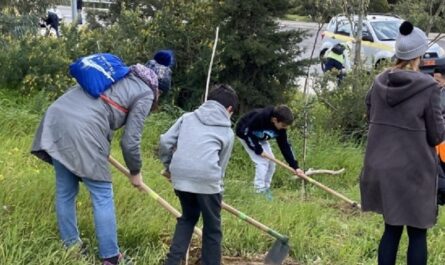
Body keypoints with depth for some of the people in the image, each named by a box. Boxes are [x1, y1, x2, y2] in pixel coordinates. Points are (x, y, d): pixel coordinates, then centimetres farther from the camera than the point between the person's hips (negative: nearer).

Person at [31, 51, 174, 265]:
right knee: (102, 196, 3)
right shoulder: (145, 93, 7)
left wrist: (102, 149, 38)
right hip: (82, 130, -8)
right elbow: (130, 141, 3)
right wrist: (135, 172, 19)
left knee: (65, 191, 16)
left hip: (55, 119, 8)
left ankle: (70, 246, 26)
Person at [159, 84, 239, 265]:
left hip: (180, 177, 4)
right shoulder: (227, 132, 16)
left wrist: (168, 166, 27)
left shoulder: (188, 117, 20)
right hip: (206, 179, -3)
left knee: (188, 217, 25)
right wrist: (218, 186, 30)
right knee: (212, 227, 13)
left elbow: (165, 142, 13)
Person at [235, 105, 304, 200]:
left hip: (260, 138, 7)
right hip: (246, 135, -7)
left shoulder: (280, 127, -18)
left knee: (271, 163, 1)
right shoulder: (260, 117, -40)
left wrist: (295, 166, -16)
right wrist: (258, 149, -28)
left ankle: (265, 189, 14)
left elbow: (285, 146, -12)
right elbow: (246, 132, -31)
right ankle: (259, 191, -12)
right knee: (262, 162, -17)